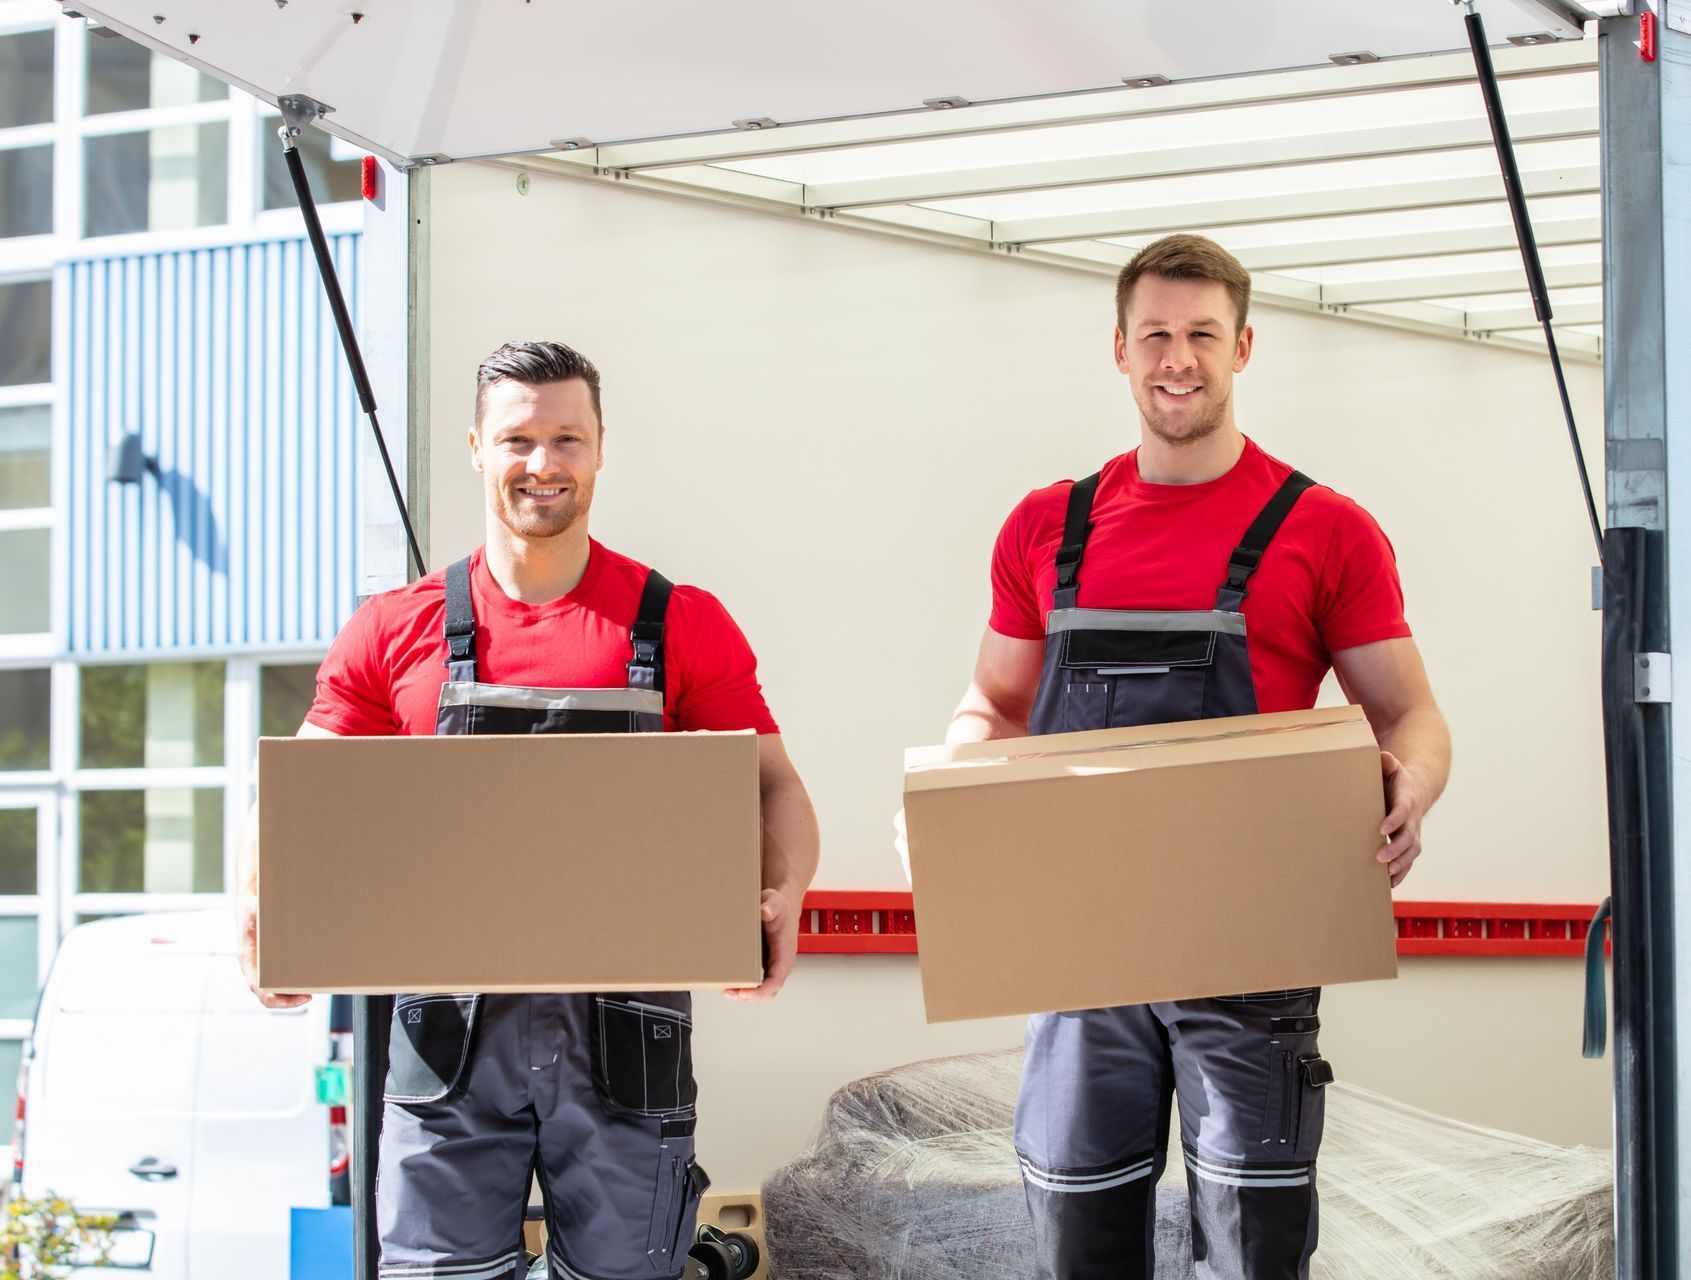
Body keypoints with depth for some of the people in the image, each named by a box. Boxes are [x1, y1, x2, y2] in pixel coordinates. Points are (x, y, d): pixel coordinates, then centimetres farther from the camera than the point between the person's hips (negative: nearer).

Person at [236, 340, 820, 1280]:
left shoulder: (683, 626, 5)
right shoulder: (396, 633, 8)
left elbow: (771, 785, 6)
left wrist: (783, 896, -14)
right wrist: (262, 906, -8)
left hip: (623, 1028, -1)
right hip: (451, 1022, 1)